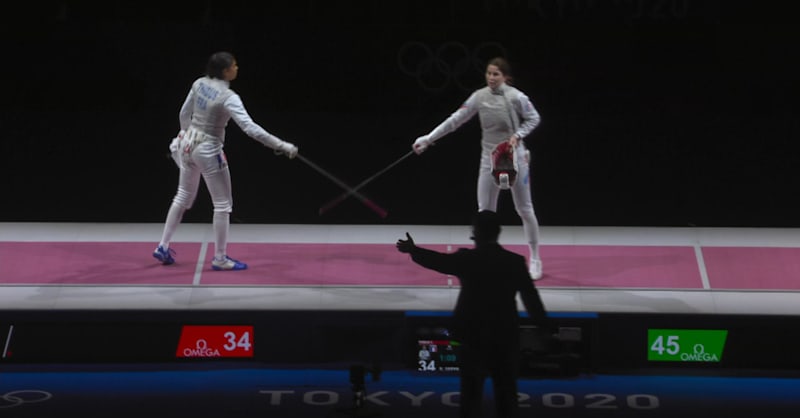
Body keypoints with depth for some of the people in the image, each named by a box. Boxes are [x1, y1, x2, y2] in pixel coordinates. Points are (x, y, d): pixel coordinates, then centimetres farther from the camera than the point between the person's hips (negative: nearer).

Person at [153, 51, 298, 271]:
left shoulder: (199, 84, -2)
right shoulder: (228, 97, -23)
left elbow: (184, 114, 10)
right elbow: (250, 128, -31)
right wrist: (281, 146, -31)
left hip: (188, 144, 7)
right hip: (208, 151, -7)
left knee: (184, 197, 22)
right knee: (223, 205, 5)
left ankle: (163, 247, 27)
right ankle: (220, 258, 10)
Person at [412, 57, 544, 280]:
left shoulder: (516, 97, -15)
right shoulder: (479, 96, -5)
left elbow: (533, 119, -2)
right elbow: (455, 119, -5)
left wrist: (517, 136, -18)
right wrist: (428, 138, -10)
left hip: (514, 157, -3)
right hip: (490, 159, 3)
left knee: (524, 209, 5)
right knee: (485, 211, 3)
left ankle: (535, 259, 18)